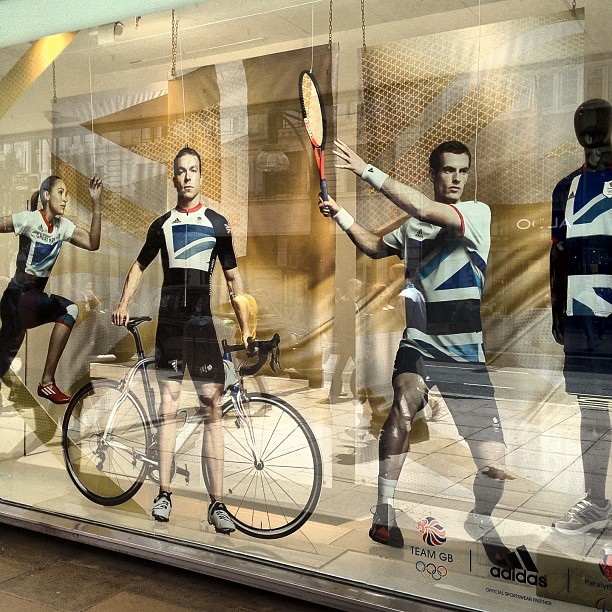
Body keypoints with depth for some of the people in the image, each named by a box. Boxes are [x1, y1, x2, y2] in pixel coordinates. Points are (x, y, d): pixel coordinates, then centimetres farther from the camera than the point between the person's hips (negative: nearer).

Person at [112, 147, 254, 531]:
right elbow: (140, 266, 21)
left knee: (212, 408, -5)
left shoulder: (218, 223, 6)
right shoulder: (162, 225, 11)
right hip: (169, 323, 2)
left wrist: (245, 326, 0)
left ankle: (217, 503, 0)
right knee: (169, 405, 3)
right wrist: (124, 304, 6)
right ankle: (164, 493, 13)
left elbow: (233, 278, 7)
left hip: (203, 323, -2)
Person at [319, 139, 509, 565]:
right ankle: (385, 509, -14)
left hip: (467, 353, -2)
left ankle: (481, 523, 26)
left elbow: (425, 210, -22)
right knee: (404, 406, -28)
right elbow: (376, 247, 31)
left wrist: (367, 170, -22)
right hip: (419, 342, 2)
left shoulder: (478, 213, -3)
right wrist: (341, 215, 18)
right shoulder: (413, 224, 12)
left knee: (494, 463, -3)